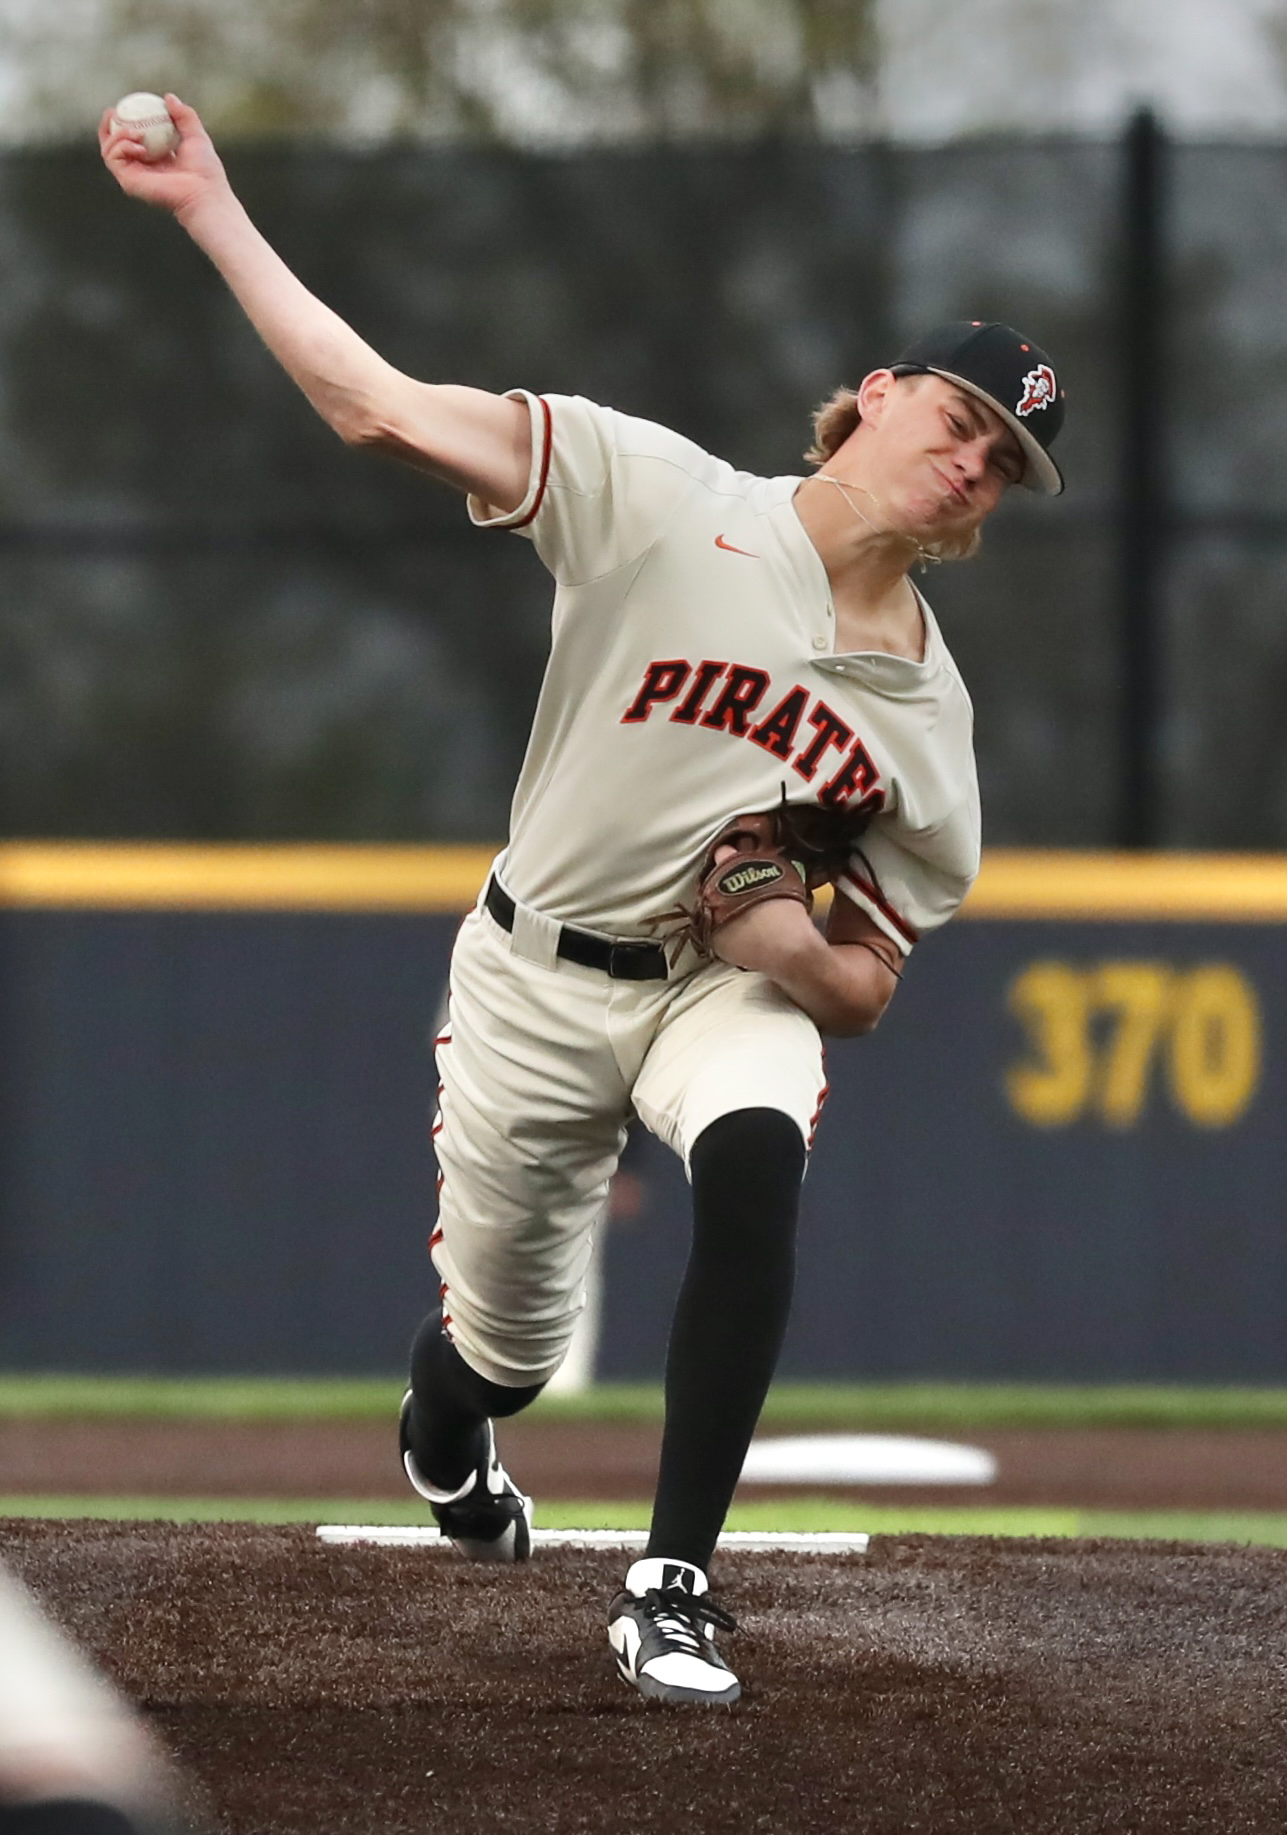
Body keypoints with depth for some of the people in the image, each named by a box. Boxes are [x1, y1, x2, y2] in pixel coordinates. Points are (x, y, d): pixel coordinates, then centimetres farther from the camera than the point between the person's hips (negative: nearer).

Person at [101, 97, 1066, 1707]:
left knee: (754, 1162, -33)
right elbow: (381, 409, -19)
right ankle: (440, 1440, 48)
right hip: (540, 974, -1)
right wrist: (208, 207, -25)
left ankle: (670, 1588, -28)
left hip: (734, 992, 1)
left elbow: (863, 994, 1)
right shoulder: (664, 500, -12)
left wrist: (774, 933, -22)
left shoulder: (927, 718, -3)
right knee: (503, 1354, 5)